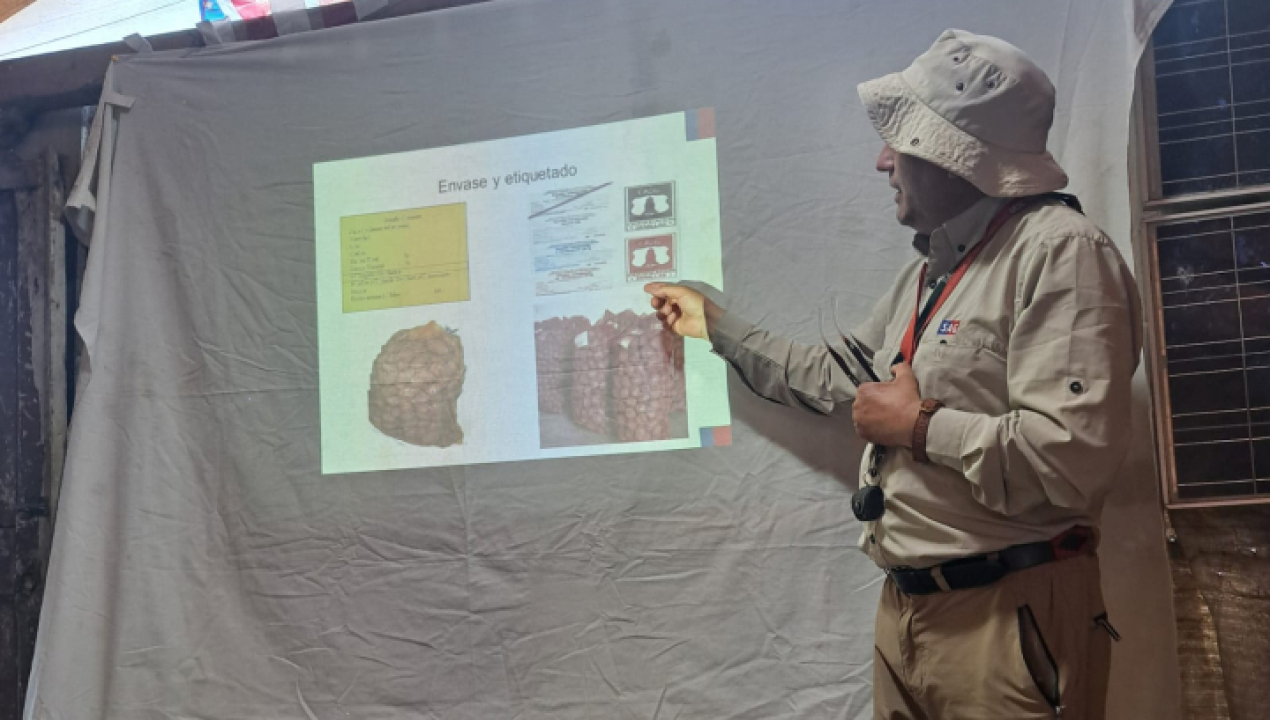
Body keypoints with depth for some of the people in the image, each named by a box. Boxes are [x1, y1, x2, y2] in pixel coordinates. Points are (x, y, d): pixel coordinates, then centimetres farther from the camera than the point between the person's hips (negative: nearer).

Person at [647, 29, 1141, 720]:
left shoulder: (1060, 252, -16)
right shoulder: (930, 266, 15)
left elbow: (1074, 458, -27)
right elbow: (840, 375, 26)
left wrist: (921, 427, -16)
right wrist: (714, 324, 30)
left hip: (1008, 616, -8)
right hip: (905, 607, 9)